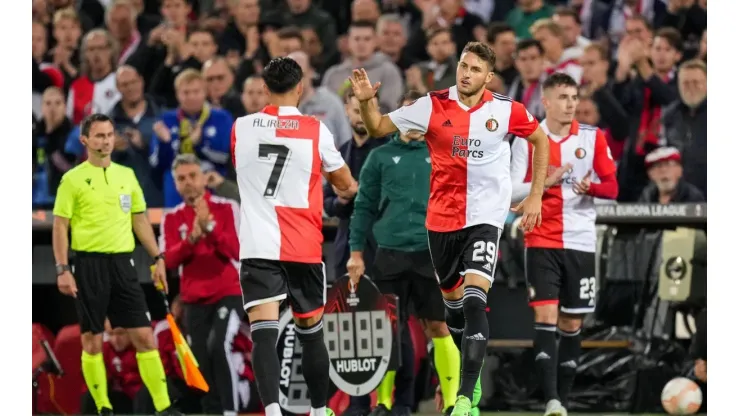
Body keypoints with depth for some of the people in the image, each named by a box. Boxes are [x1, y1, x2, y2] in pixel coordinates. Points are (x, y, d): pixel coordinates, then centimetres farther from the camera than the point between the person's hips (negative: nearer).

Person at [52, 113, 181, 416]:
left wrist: (157, 258, 11)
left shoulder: (126, 175, 12)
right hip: (90, 264, -4)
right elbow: (60, 227, -3)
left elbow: (140, 220, 18)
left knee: (144, 335, -2)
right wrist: (62, 270, -11)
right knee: (92, 340, 0)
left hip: (122, 263, 4)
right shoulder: (73, 179, -2)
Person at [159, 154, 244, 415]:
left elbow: (237, 250, -13)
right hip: (195, 300, 4)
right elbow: (169, 261, -6)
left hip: (228, 294, -4)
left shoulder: (227, 208, -3)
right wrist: (192, 238, -22)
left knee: (218, 346, -24)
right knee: (202, 362, 2)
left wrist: (210, 226, -26)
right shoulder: (171, 218, 5)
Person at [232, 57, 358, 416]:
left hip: (257, 248, 0)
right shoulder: (315, 130, -2)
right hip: (303, 248, 0)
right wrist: (346, 188, 38)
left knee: (263, 333, -11)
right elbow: (347, 185, 13)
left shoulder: (241, 128, 4)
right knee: (311, 333, 17)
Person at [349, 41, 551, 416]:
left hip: (484, 217, -3)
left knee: (474, 301, -18)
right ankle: (472, 368, 39)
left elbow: (540, 139, 13)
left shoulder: (505, 111, -5)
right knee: (453, 301, 15)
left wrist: (535, 196, 10)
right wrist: (366, 102, -19)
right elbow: (378, 129, 2)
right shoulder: (432, 106, -4)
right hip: (442, 217, 3)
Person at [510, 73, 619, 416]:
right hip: (541, 242, -2)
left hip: (580, 242, 2)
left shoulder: (592, 138, 3)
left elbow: (611, 187, 3)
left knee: (572, 324, 6)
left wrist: (591, 187, -19)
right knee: (545, 317, -14)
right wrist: (546, 181, -20)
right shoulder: (526, 139, 0)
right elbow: (512, 191, -3)